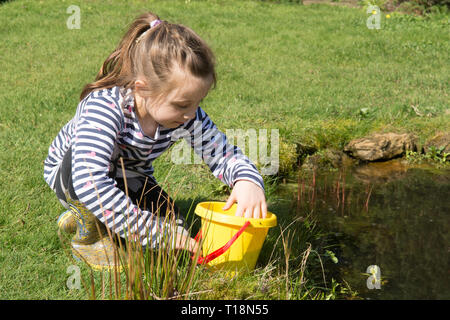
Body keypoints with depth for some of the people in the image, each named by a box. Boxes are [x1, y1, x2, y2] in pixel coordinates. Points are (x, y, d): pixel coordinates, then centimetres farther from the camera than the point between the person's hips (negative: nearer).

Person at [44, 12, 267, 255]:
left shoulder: (188, 116, -20)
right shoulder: (105, 106, -39)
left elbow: (225, 155, -11)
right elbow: (89, 183, -51)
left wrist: (248, 180, -37)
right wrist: (155, 233, -51)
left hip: (127, 181, 6)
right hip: (69, 175, -6)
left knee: (170, 222, -15)